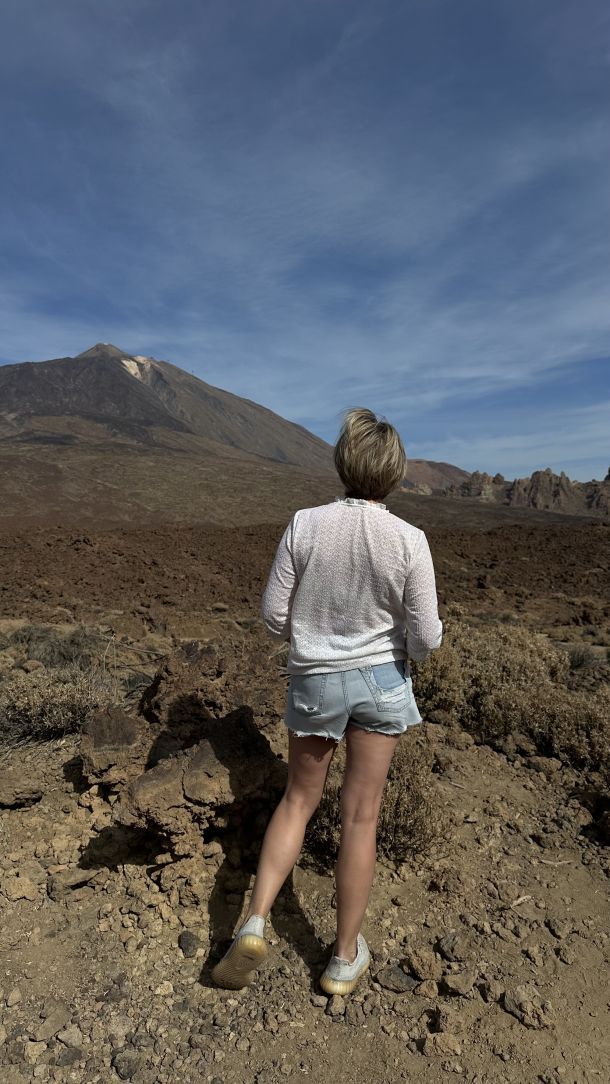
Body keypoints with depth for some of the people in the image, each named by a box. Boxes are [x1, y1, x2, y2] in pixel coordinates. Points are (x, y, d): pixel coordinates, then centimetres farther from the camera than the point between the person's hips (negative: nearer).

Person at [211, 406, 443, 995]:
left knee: (298, 799, 24)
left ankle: (254, 921, 16)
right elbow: (425, 637, -11)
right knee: (360, 816, 14)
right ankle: (345, 957, 31)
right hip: (381, 681, 0)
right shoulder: (408, 539, -15)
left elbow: (274, 614, -7)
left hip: (313, 680, 1)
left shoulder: (304, 524, -13)